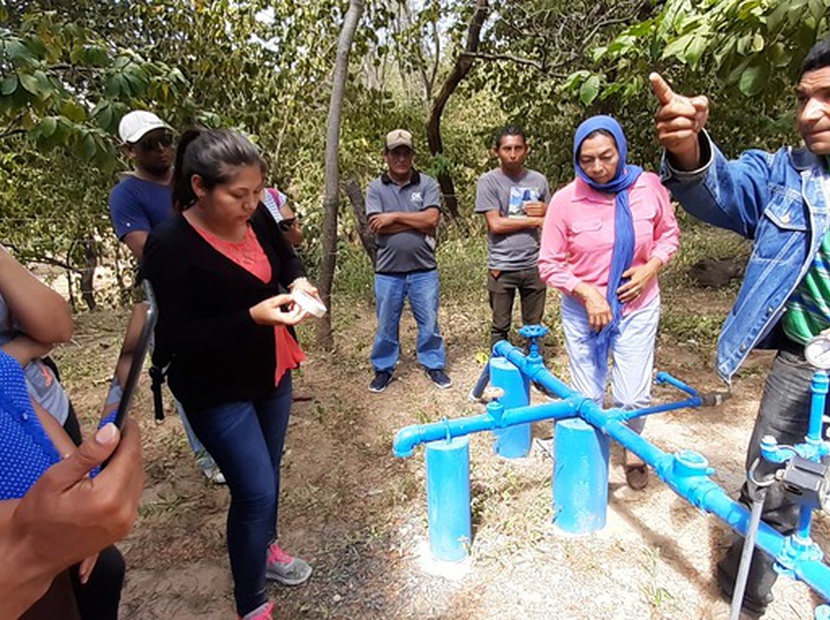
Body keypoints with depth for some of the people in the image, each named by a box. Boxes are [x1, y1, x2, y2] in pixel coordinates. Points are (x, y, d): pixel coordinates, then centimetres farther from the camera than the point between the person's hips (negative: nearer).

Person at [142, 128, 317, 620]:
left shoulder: (255, 217, -7)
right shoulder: (170, 246, -23)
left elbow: (285, 256, 12)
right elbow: (180, 337, -23)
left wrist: (298, 281, -10)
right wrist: (254, 316, -32)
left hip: (271, 372, 6)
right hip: (218, 390, -6)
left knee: (267, 472, 21)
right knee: (256, 490, -3)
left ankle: (265, 547, 48)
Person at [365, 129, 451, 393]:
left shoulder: (427, 184, 2)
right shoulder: (376, 188, 2)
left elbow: (432, 219, -13)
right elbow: (378, 226, -12)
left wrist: (394, 216, -12)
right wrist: (417, 222, -12)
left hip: (423, 270, 0)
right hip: (388, 271, 0)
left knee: (429, 322, 9)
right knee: (386, 325, 12)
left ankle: (434, 365, 28)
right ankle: (384, 368, 29)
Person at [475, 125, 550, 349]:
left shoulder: (538, 180, 9)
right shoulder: (488, 181, -2)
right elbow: (496, 224, -11)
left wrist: (546, 210, -5)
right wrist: (534, 221, -6)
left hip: (533, 265, 3)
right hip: (502, 267, -3)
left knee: (534, 327, 11)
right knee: (500, 327, 7)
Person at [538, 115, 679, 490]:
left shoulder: (649, 186, -8)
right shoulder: (565, 200, -13)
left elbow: (668, 233, 8)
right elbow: (549, 264, -8)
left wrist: (650, 268, -10)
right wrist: (587, 293, -19)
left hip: (637, 307, 1)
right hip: (583, 310, -1)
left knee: (633, 397, 5)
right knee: (588, 397, 9)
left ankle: (633, 449, 37)